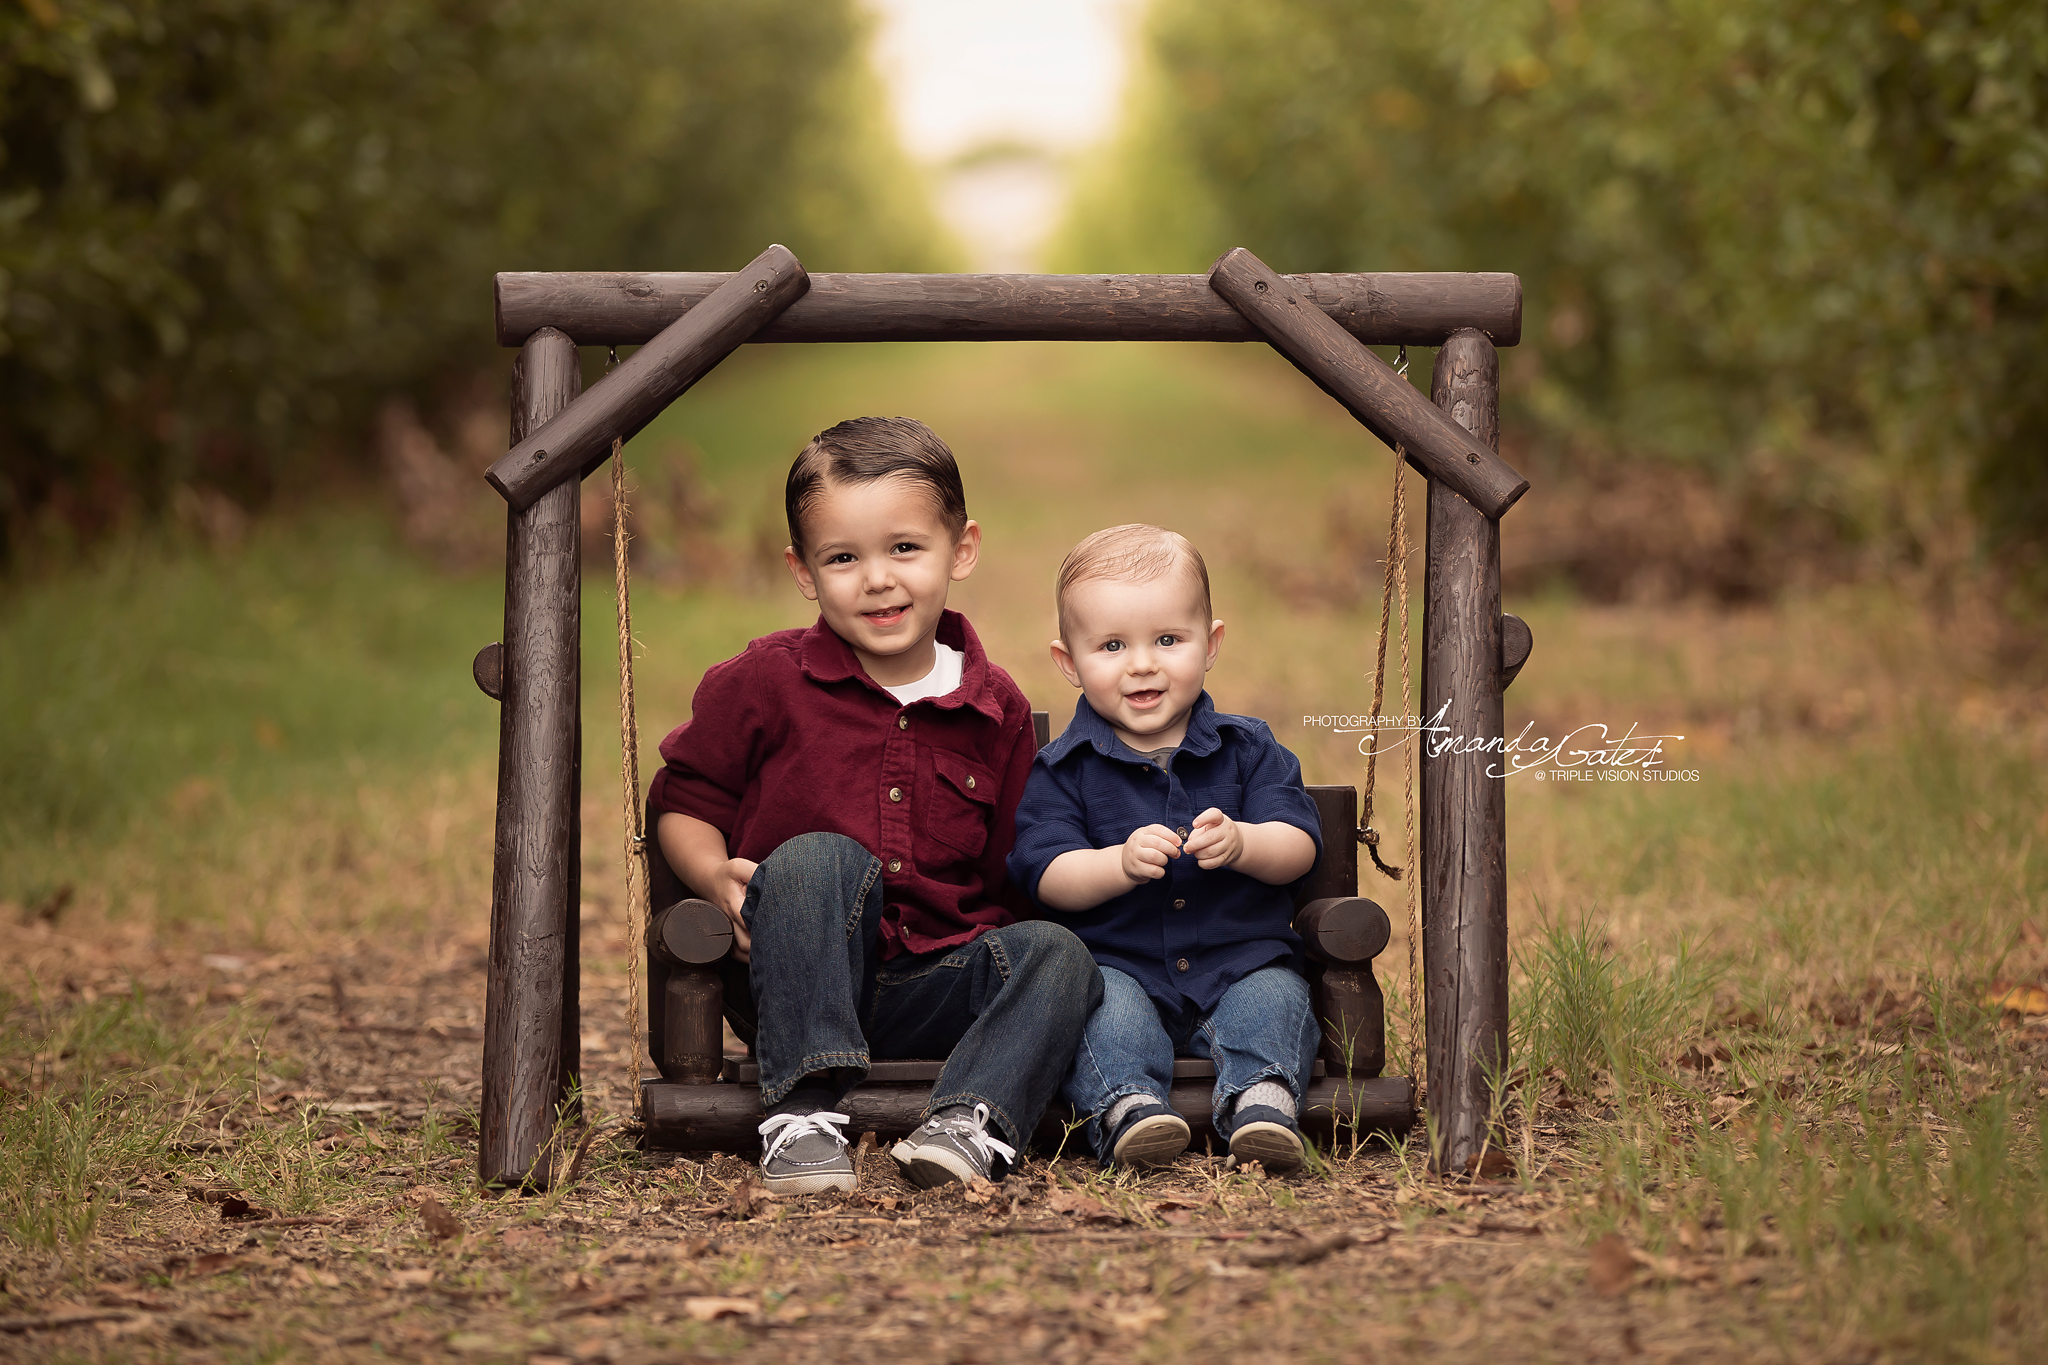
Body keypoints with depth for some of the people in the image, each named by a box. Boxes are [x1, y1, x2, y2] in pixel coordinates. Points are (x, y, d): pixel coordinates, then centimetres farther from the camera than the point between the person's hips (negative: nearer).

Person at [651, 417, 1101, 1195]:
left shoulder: (995, 710, 6)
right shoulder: (766, 684, -2)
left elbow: (1013, 872, 13)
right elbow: (683, 803, 6)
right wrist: (720, 878, -15)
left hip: (933, 989, 3)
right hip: (803, 980, -2)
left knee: (1059, 956, -22)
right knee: (816, 859, -32)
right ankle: (803, 1115, -35)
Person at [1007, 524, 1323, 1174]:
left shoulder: (1248, 748, 7)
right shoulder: (1062, 769, 3)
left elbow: (1300, 847, -4)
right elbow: (1046, 874, -9)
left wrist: (1241, 844, -27)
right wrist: (1122, 864, -29)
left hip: (1240, 964, 2)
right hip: (1118, 965, -1)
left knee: (1275, 998, -27)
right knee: (1099, 1001, -31)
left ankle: (1261, 1097, -42)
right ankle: (1126, 1103, -48)